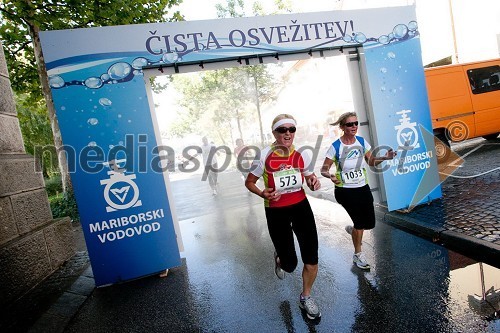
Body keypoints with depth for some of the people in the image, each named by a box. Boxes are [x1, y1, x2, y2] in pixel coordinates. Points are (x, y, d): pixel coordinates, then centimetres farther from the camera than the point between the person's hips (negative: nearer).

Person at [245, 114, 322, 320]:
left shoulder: (301, 155, -3)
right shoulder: (264, 155, -13)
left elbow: (309, 177, 13)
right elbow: (249, 182, -2)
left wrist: (314, 182, -12)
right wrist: (263, 194, -22)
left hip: (301, 206, 3)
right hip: (276, 212, -3)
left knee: (311, 259, 3)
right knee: (290, 265, 6)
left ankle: (306, 298, 32)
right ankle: (279, 258, 47)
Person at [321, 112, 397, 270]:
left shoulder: (362, 142, 0)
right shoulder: (335, 147, -14)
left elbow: (371, 161, 11)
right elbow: (324, 169, -10)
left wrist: (385, 157, -8)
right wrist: (330, 175, -32)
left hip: (363, 188, 5)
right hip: (344, 191, -5)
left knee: (370, 223, 8)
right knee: (360, 221, -6)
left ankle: (353, 230, 45)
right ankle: (358, 255, 20)